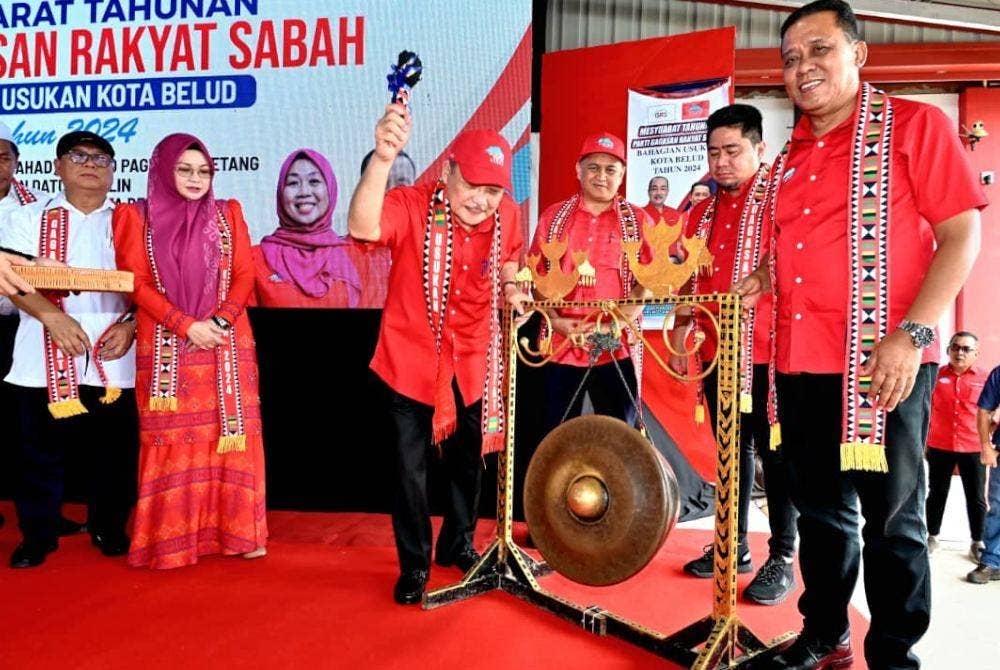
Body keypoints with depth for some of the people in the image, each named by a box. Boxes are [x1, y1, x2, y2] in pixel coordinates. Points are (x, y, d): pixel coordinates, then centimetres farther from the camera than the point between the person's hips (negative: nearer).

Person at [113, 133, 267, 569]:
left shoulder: (228, 214, 11)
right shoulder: (137, 217, 6)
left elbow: (244, 274, 4)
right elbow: (137, 282, -2)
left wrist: (221, 320, -12)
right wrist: (187, 325, -13)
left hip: (227, 345, 2)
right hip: (167, 346, -1)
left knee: (230, 435, 1)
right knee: (173, 438, 0)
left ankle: (237, 531, 10)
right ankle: (172, 538, 11)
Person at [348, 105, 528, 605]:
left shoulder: (506, 215, -9)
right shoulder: (412, 206, -22)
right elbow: (362, 228, -45)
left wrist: (511, 287, -8)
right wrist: (383, 157, -59)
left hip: (473, 359, 4)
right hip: (413, 357, -4)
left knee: (467, 458, 18)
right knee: (411, 464, 2)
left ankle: (458, 543, 42)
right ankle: (414, 564, 24)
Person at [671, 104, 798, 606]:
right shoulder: (703, 205, 13)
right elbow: (689, 276, 16)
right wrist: (680, 335, 12)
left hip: (768, 352, -6)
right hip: (716, 351, 6)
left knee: (774, 453, 3)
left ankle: (781, 559, 14)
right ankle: (733, 546, 26)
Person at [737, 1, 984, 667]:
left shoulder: (914, 124, -3)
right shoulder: (790, 159, 15)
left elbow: (963, 234, -8)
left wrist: (912, 334, -19)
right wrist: (763, 279, 2)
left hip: (883, 368, -6)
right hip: (799, 367, 6)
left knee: (892, 519, 5)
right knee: (821, 511, 16)